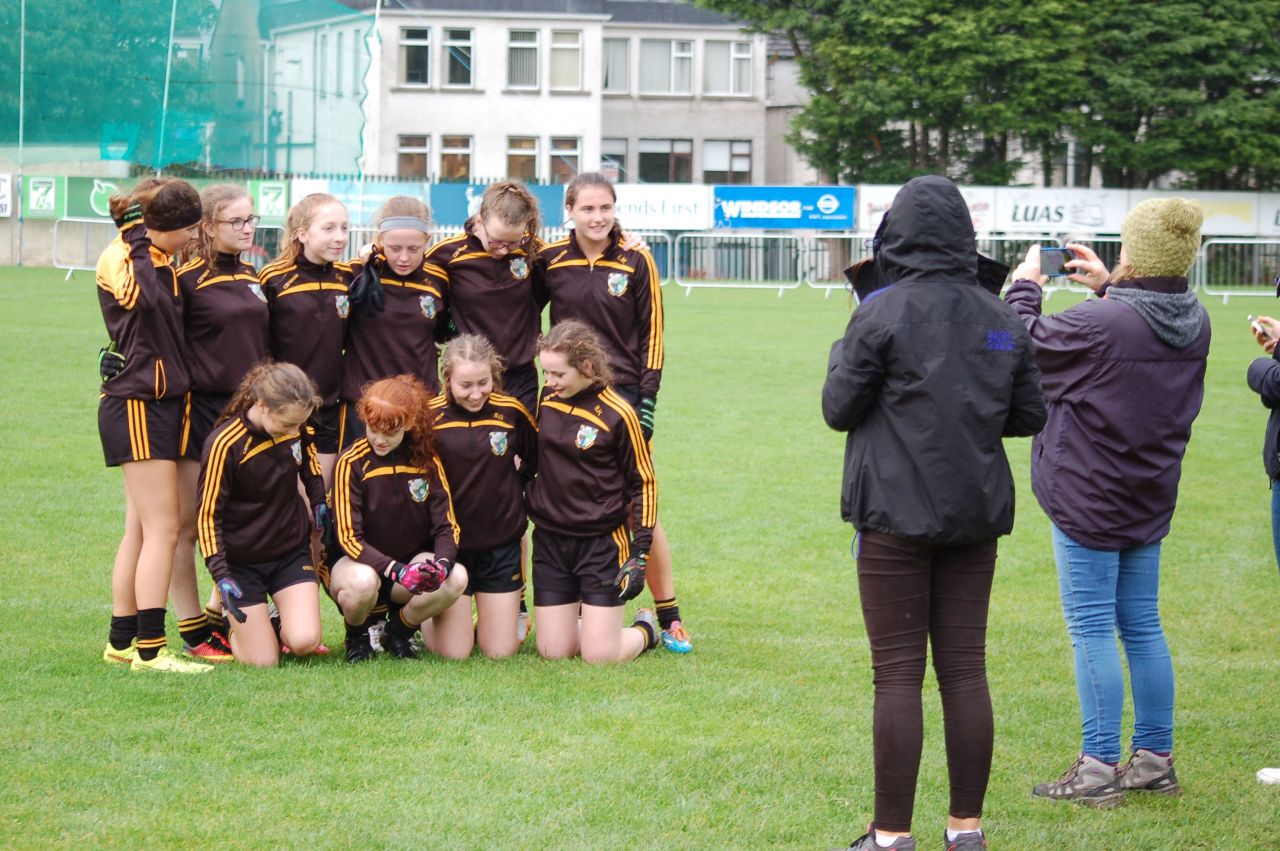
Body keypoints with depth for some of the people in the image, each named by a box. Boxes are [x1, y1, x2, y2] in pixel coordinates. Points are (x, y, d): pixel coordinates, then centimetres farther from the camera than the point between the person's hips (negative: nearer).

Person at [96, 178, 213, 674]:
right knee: (162, 529, -11)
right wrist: (142, 240, -18)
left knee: (141, 530, 11)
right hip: (137, 405, -9)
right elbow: (144, 297, -28)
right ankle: (150, 649, -10)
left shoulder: (159, 259, 15)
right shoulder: (120, 258, -11)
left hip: (160, 403, 9)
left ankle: (121, 642, 16)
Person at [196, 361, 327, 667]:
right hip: (242, 560, -4)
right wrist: (221, 576, -22)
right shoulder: (225, 444, -23)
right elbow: (208, 514, -17)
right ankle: (237, 626, 25)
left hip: (292, 552, 4)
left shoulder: (297, 428, -8)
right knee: (263, 660, -9)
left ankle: (281, 624, 19)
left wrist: (320, 505, 12)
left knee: (305, 642, -17)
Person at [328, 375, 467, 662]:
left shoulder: (427, 461, -5)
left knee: (456, 577, -29)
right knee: (362, 582, -40)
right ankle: (357, 634, -2)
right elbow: (349, 538, -19)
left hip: (412, 559, 3)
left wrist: (442, 562, -29)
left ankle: (399, 628, 1)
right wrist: (397, 571, -35)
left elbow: (447, 527, -5)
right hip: (358, 561, -3)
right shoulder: (351, 463, -15)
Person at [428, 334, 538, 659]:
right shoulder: (429, 416, -10)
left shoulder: (512, 411, -5)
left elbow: (537, 460, 14)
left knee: (501, 651, 2)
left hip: (502, 543, 1)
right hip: (449, 543, -1)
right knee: (454, 653, -2)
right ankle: (429, 616, 30)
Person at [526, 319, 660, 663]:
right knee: (553, 653, 2)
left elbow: (644, 483, -6)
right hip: (550, 541, 5)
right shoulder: (545, 399, 0)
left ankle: (644, 629, 24)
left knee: (600, 657, -7)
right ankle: (586, 619, 32)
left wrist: (639, 554, -8)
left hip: (603, 542, -4)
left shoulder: (617, 414, -13)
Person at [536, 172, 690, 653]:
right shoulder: (550, 261, 2)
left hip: (622, 396, -2)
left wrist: (647, 400, -5)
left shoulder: (636, 262, -1)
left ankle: (669, 617, 7)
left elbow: (651, 335, 1)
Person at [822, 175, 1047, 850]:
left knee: (898, 675, -1)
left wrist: (842, 355, 11)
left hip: (897, 513, -5)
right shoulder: (1001, 319, 6)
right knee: (965, 670, 9)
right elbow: (1028, 416, 11)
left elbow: (839, 409, -6)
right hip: (976, 515, 5)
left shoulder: (883, 313, -10)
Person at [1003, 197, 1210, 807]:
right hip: (1148, 500, 7)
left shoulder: (1099, 324, -23)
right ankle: (1154, 757, 21)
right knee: (1143, 627, 15)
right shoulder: (1195, 324, -1)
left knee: (1092, 631, -2)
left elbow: (1024, 343, -8)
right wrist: (1108, 288, 24)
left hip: (1087, 500, -7)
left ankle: (1099, 767, -2)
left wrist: (1023, 287, 9)